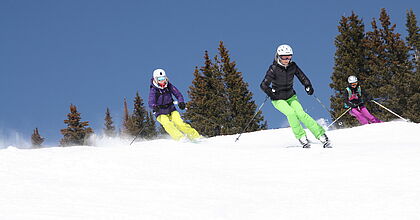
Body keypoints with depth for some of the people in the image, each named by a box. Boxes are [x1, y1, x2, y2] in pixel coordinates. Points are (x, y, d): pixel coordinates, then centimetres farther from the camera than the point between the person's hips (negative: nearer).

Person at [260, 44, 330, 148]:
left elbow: (302, 77, 0)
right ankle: (301, 137, -19)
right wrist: (270, 92, -39)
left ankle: (321, 135, -20)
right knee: (291, 113, -29)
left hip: (291, 96, 2)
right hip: (278, 99, -2)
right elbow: (264, 85, -21)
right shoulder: (273, 69, -18)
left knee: (301, 114, -19)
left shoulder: (293, 66, -7)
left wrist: (308, 87, -19)